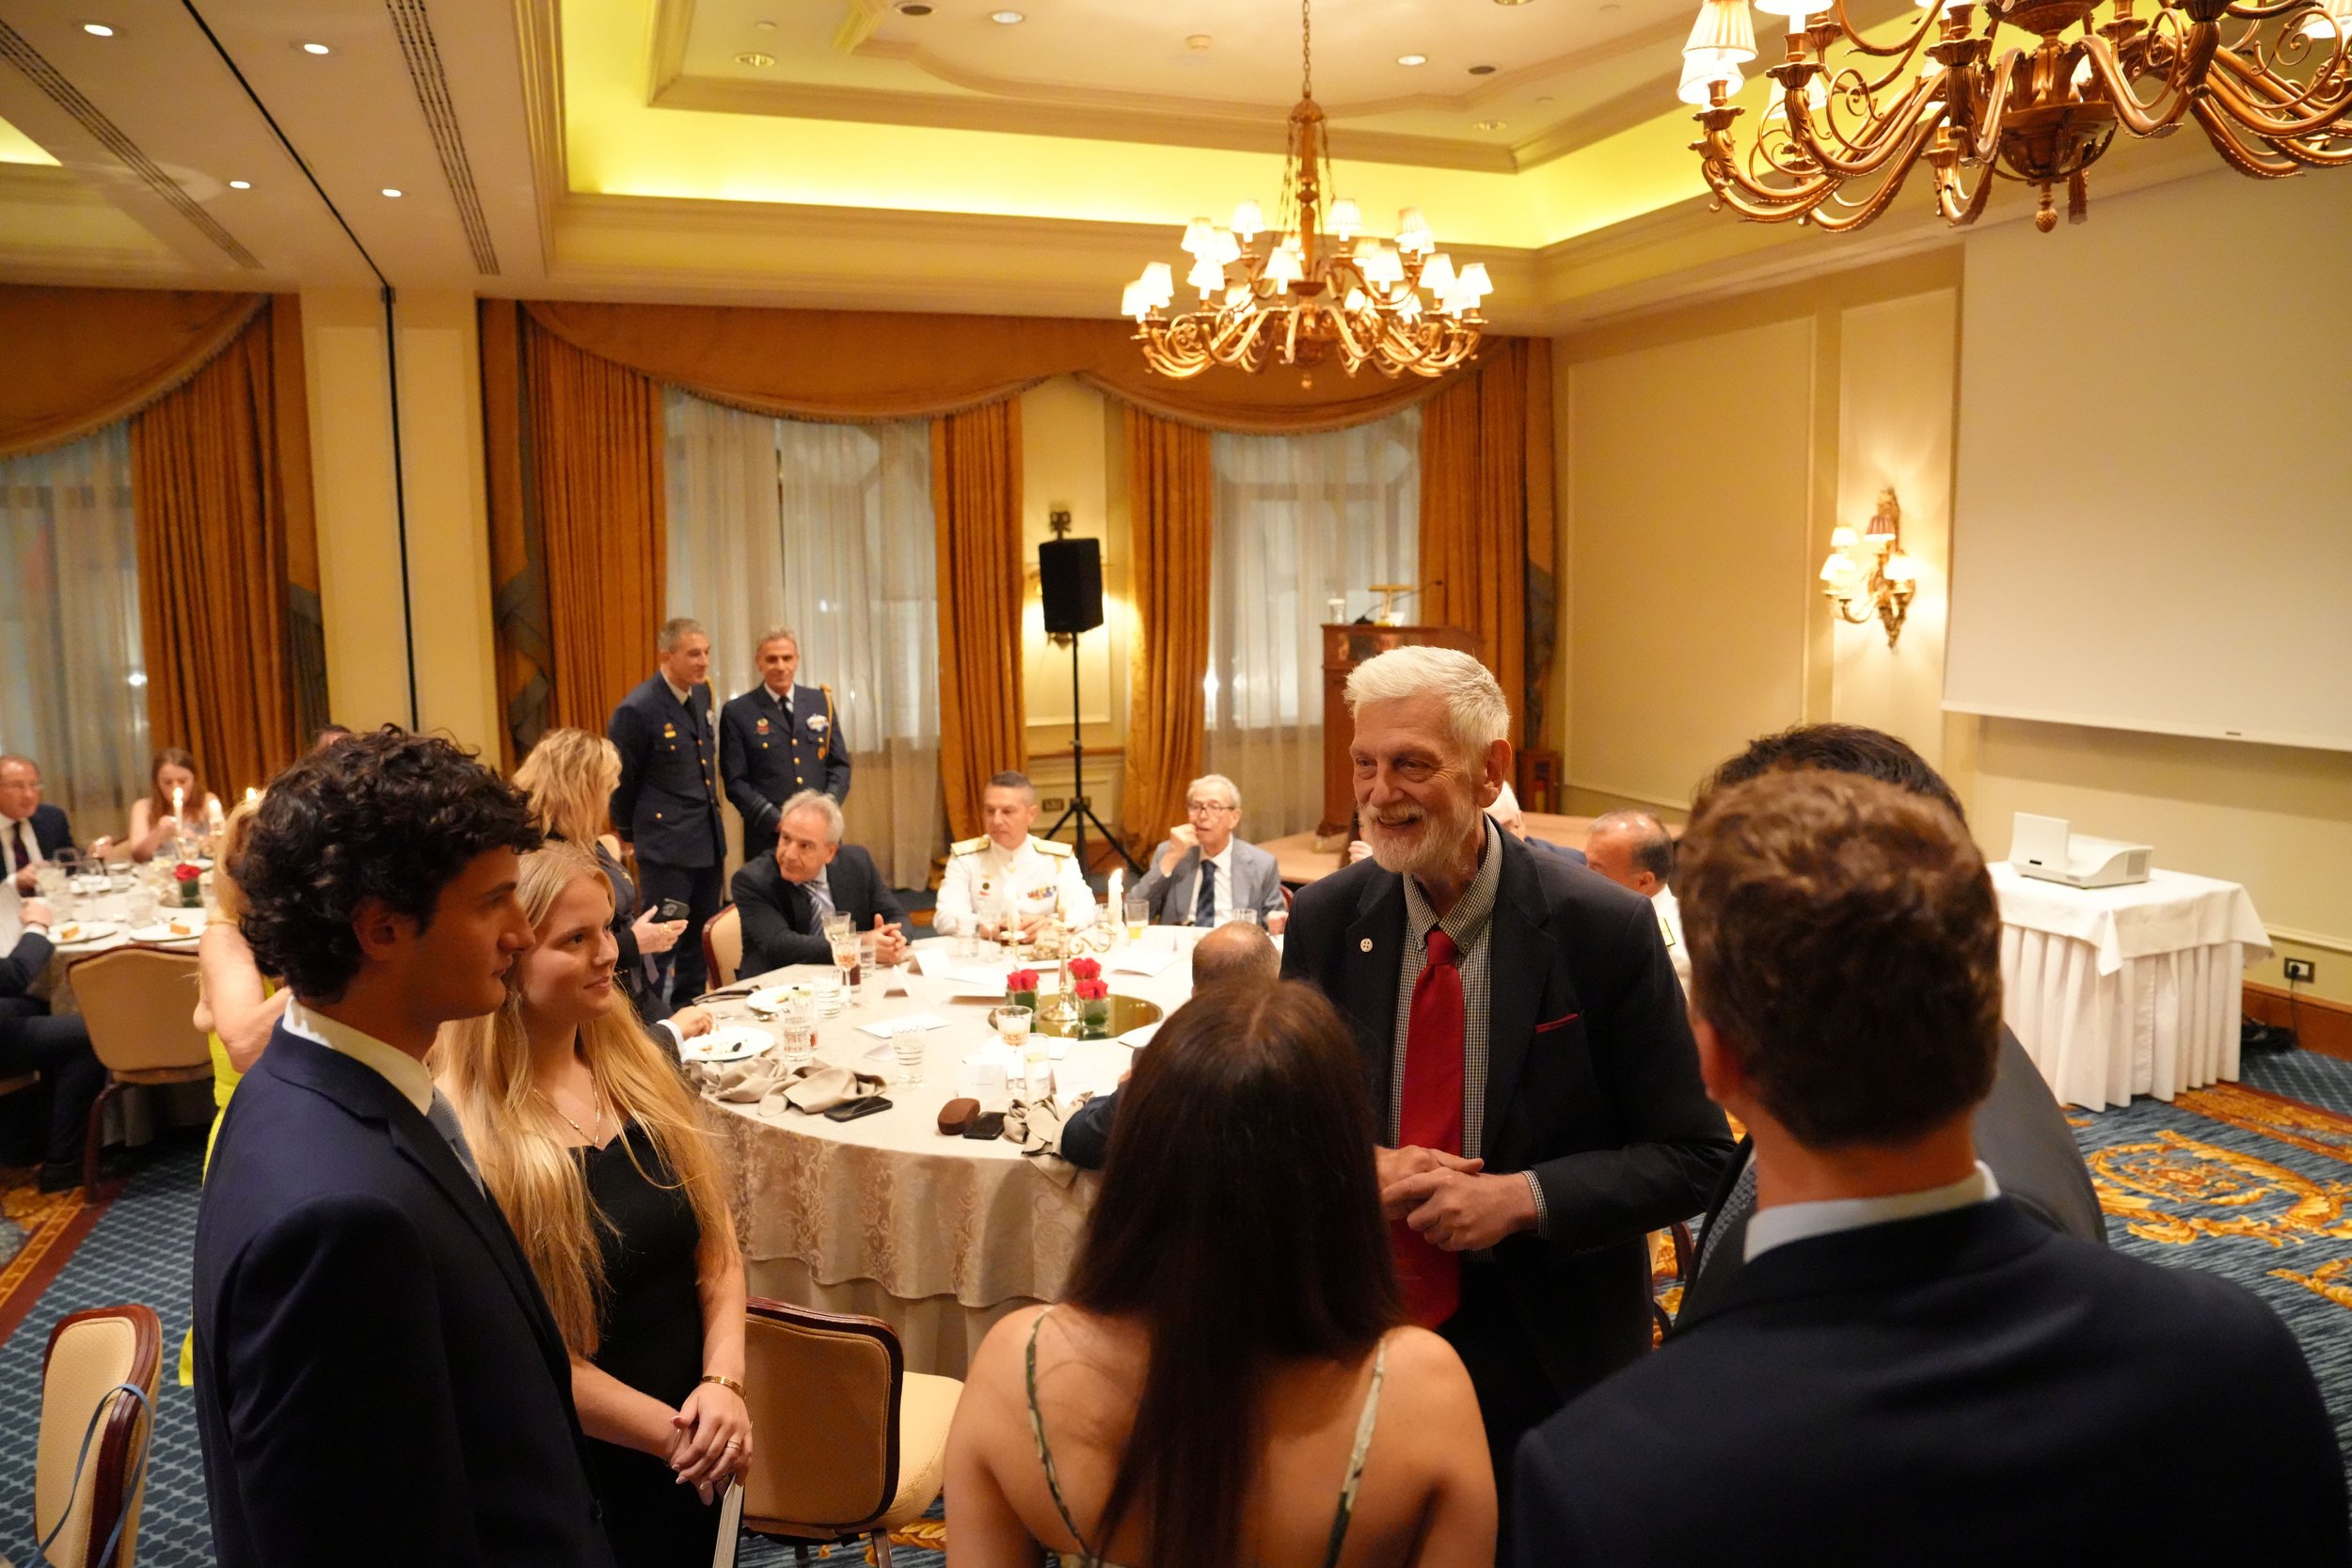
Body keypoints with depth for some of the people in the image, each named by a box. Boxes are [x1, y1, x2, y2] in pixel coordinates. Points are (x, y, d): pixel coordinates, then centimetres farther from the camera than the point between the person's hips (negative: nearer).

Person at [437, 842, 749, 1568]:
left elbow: (716, 1240, 3)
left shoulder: (641, 1062, -1)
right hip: (571, 1478, -5)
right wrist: (672, 1432, -13)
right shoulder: (461, 1132, -20)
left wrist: (723, 1383, -10)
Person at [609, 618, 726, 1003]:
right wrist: (629, 833, 4)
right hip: (666, 845, -8)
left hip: (709, 841, 8)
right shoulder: (637, 710, -16)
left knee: (701, 940, 15)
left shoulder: (701, 694, 7)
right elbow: (620, 780, -6)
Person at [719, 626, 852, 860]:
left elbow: (840, 764, 10)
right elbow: (736, 781, -4)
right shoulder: (737, 712, -1)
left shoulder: (821, 701, 9)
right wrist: (777, 821, -14)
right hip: (768, 836, -3)